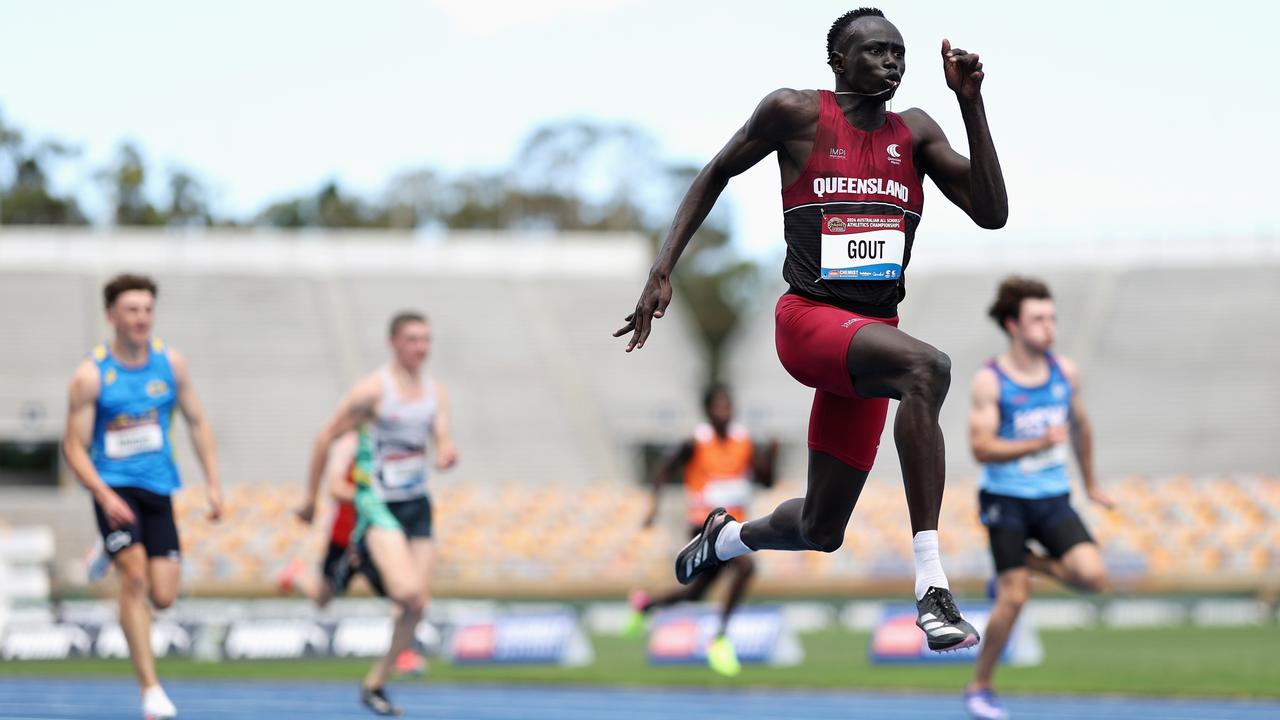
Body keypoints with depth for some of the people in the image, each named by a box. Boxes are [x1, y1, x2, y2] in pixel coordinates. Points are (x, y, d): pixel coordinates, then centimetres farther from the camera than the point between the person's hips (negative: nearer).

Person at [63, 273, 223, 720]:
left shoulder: (170, 363, 2)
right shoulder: (91, 376, -9)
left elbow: (197, 422, 12)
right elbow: (75, 448, -8)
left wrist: (213, 484, 5)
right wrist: (104, 495, -22)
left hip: (158, 488, 4)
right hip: (114, 486, -4)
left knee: (163, 597, -1)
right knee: (135, 575, -22)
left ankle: (112, 560, 35)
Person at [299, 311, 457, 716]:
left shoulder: (436, 392, 7)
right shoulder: (373, 390, -11)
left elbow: (441, 440, 4)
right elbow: (327, 437, -5)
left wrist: (447, 454, -22)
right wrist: (311, 497, -2)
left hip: (416, 503, 6)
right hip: (377, 502, -6)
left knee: (417, 605, 3)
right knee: (407, 589, -26)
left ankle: (375, 684, 16)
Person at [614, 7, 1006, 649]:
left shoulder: (914, 133, 9)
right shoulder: (797, 113, -2)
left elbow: (992, 212, 1)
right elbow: (715, 175, 11)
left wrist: (971, 103, -6)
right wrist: (662, 271, 4)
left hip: (871, 331, 6)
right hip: (809, 316, -6)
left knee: (821, 532, 11)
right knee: (927, 367, -37)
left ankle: (726, 538, 49)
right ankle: (931, 590, -42)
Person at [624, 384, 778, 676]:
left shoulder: (744, 441, 2)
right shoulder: (696, 443, -11)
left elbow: (766, 480, 4)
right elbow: (665, 467, -2)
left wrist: (770, 456, -14)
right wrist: (655, 502, -13)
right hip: (706, 523, -6)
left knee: (695, 593, 15)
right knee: (746, 565, -30)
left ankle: (645, 604, 44)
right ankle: (721, 639, -20)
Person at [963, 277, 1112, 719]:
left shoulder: (1065, 372, 5)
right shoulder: (989, 382, -10)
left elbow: (1079, 425, 22)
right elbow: (981, 449, -17)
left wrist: (1090, 483, 30)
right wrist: (1041, 443, -27)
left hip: (1053, 498, 4)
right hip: (1006, 499, -4)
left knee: (1092, 575, -17)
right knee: (1014, 599, -8)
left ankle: (1026, 563, 14)